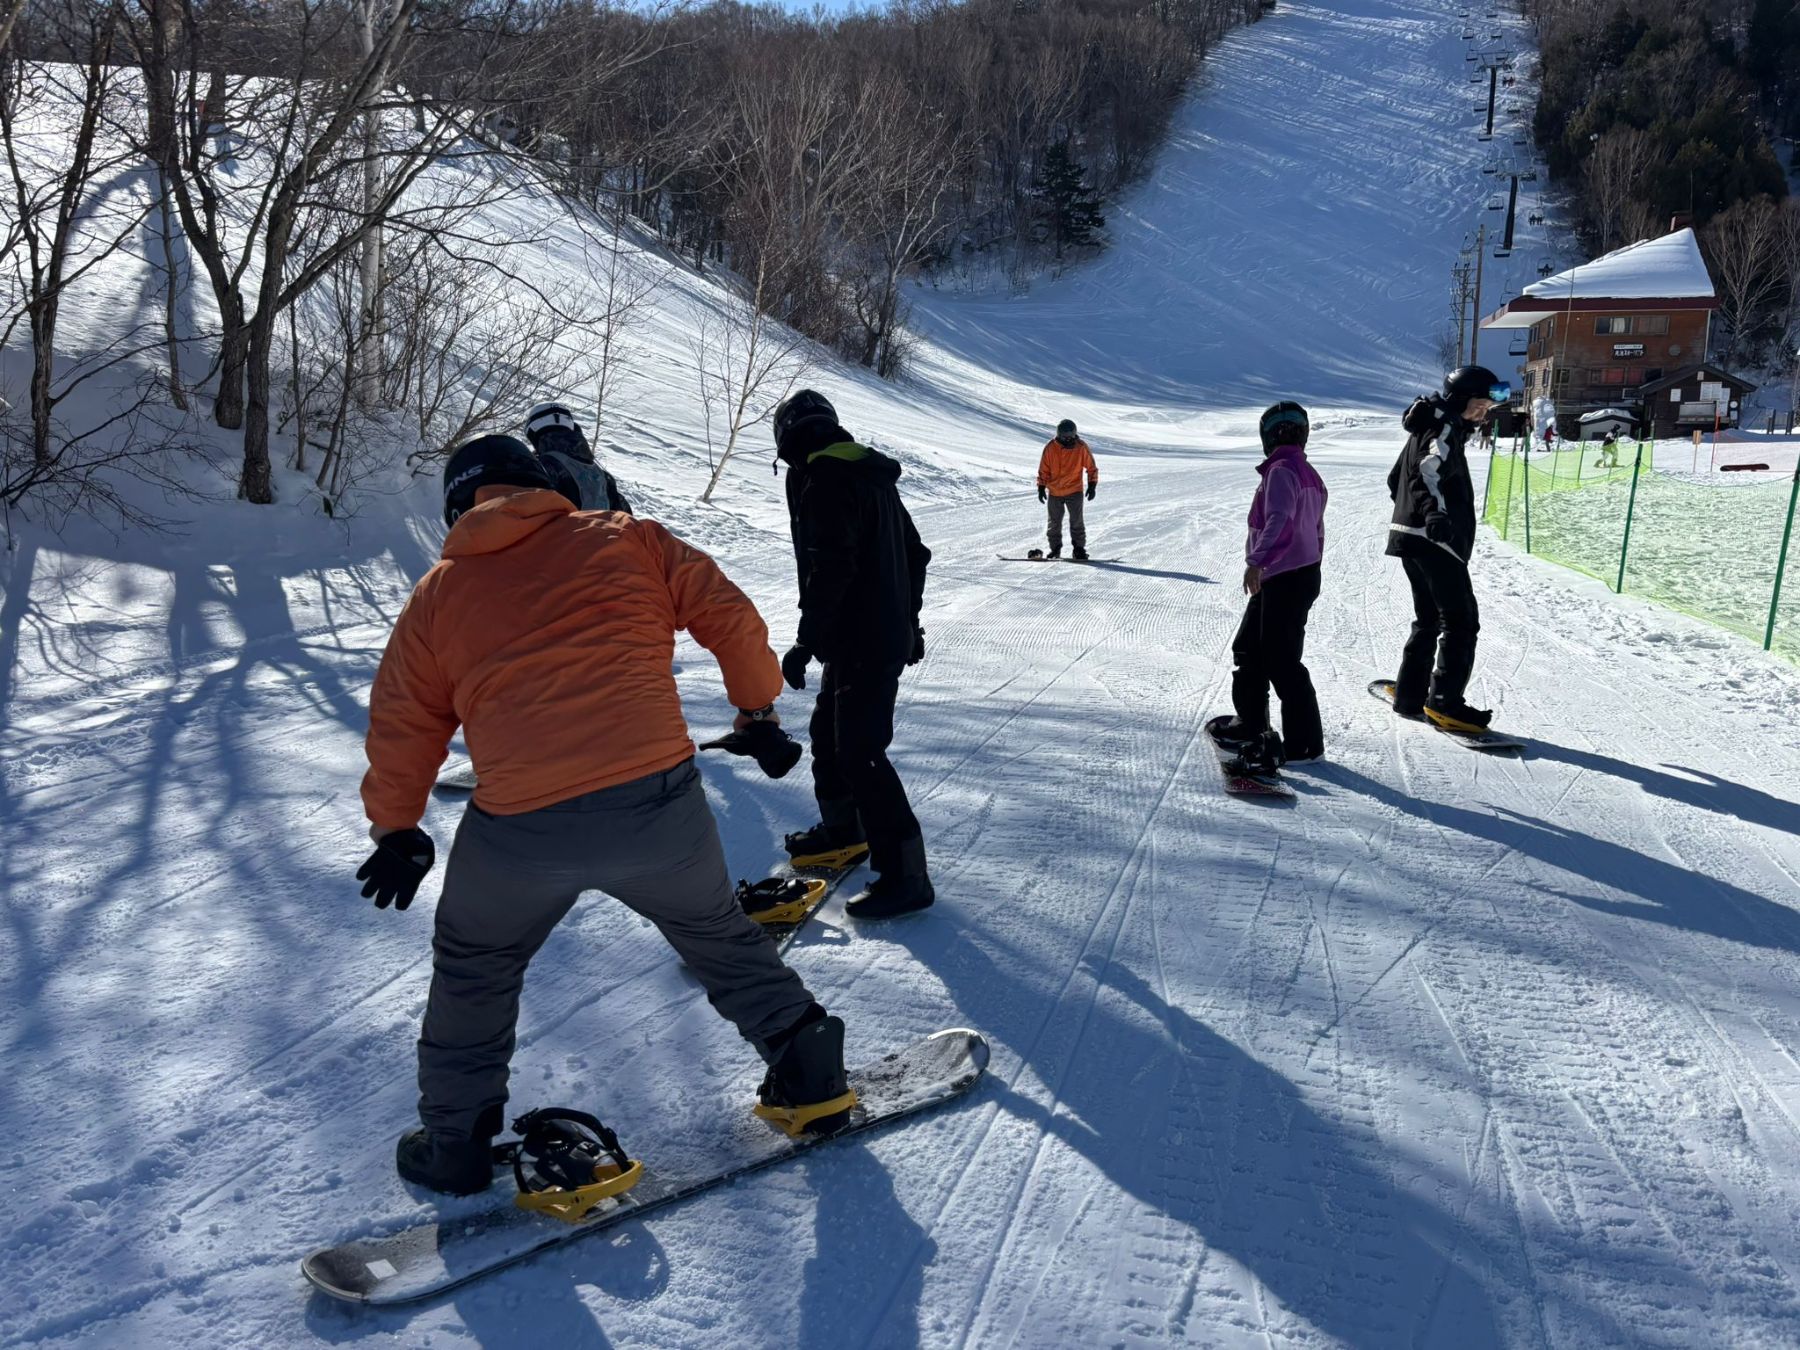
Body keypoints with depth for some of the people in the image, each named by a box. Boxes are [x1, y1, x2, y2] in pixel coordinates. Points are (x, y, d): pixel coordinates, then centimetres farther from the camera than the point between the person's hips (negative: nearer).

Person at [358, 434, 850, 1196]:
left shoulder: (437, 593, 16)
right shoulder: (625, 539, 13)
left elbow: (401, 725, 18)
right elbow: (728, 614, 9)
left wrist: (395, 830, 31)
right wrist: (758, 707, 24)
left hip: (520, 832, 0)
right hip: (659, 803, 0)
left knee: (474, 966, 28)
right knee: (716, 934, 28)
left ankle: (455, 1140, 34)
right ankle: (808, 1074, 30)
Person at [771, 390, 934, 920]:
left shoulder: (823, 482, -15)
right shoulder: (874, 475, 14)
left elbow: (830, 569, -25)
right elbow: (915, 554, 20)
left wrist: (806, 641, -21)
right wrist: (908, 621, 28)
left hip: (860, 643, -10)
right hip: (890, 633, 10)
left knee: (859, 752, -10)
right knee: (829, 731, 23)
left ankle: (905, 874, -8)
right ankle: (842, 829, 40)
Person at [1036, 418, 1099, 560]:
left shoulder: (1081, 447, -8)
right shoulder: (1050, 447, -8)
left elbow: (1091, 467, 1)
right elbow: (1043, 469, 1)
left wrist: (1092, 485, -5)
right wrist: (1041, 487, 0)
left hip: (1075, 491, -1)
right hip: (1054, 492, 1)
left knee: (1077, 522, -6)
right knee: (1054, 522, 10)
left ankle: (1079, 549, 1)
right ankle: (1055, 549, 22)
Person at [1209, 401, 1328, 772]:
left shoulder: (1281, 470, -13)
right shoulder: (1310, 476, 16)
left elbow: (1280, 519, -29)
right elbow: (1316, 531, 23)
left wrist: (1257, 561, -39)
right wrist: (1309, 568, 32)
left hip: (1283, 579, -10)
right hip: (1303, 574, 10)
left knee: (1281, 659, -8)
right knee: (1248, 648, 18)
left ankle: (1304, 741, -4)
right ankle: (1250, 723, 28)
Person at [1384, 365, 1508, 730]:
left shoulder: (1427, 429, 20)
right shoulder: (1445, 430, -10)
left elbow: (1396, 478, 30)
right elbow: (1430, 471, -31)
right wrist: (1434, 513, -47)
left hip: (1410, 537, 10)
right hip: (1434, 541, -10)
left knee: (1428, 619, 17)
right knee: (1461, 621, -7)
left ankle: (1410, 695, 18)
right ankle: (1445, 702, -10)